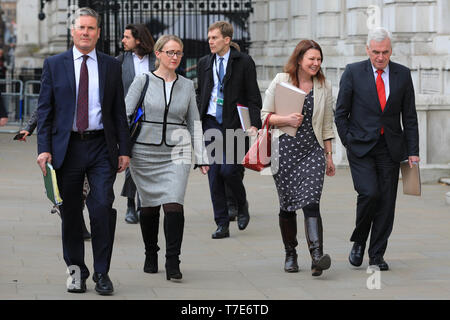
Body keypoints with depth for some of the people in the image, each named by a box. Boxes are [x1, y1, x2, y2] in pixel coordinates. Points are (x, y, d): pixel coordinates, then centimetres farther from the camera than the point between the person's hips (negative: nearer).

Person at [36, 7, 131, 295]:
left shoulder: (111, 66, 8)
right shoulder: (54, 64, 6)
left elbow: (119, 111, 9)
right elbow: (45, 109, 4)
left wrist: (124, 150, 3)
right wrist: (44, 149, -5)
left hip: (101, 147, 0)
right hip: (67, 148, 0)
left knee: (103, 207, -12)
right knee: (71, 214, 6)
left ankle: (102, 273, -1)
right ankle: (76, 271, 21)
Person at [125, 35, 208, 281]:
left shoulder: (187, 86, 9)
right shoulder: (143, 81, 1)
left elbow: (194, 124, 13)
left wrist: (202, 158, 9)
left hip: (176, 154, 1)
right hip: (145, 152, -1)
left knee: (173, 204, -15)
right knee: (149, 206, 9)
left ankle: (172, 263, -12)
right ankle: (151, 255, 29)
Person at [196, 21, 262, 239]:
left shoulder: (244, 62, -1)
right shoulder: (204, 64, 12)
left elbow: (253, 96, -3)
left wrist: (254, 124, -13)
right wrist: (197, 120, 9)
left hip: (233, 124, -4)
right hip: (210, 123, 4)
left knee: (228, 169, -13)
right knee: (214, 174, 2)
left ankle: (242, 205, 18)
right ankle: (222, 224, 8)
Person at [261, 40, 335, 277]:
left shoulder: (324, 86, 8)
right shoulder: (280, 81, 1)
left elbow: (327, 125, 14)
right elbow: (265, 115, 4)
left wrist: (329, 155, 12)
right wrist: (287, 119, -13)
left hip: (313, 150, 0)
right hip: (285, 149, 0)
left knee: (311, 202, -15)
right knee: (287, 204, 6)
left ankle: (317, 256, -25)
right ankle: (290, 255, 22)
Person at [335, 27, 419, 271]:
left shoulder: (403, 75, 4)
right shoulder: (353, 73, -2)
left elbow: (409, 116, 7)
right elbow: (341, 113, 3)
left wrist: (413, 151, 2)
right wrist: (349, 143, -2)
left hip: (390, 149, 2)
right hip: (361, 148, -2)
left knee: (387, 201, 1)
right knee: (370, 193, -17)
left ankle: (377, 255, 12)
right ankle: (358, 242, 6)